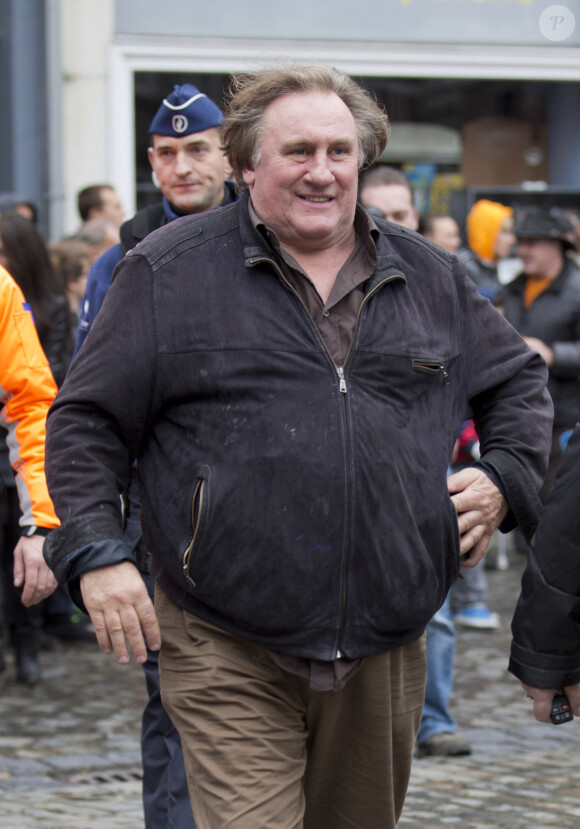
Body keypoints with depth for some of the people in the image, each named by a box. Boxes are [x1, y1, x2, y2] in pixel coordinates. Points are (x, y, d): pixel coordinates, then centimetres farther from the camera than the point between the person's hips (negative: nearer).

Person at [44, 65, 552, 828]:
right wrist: (95, 552, -9)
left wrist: (503, 479, 8)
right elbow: (87, 420, 3)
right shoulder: (171, 271, 1)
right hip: (229, 654, -4)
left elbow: (519, 379, 26)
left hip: (384, 651, 4)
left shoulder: (429, 278, 12)